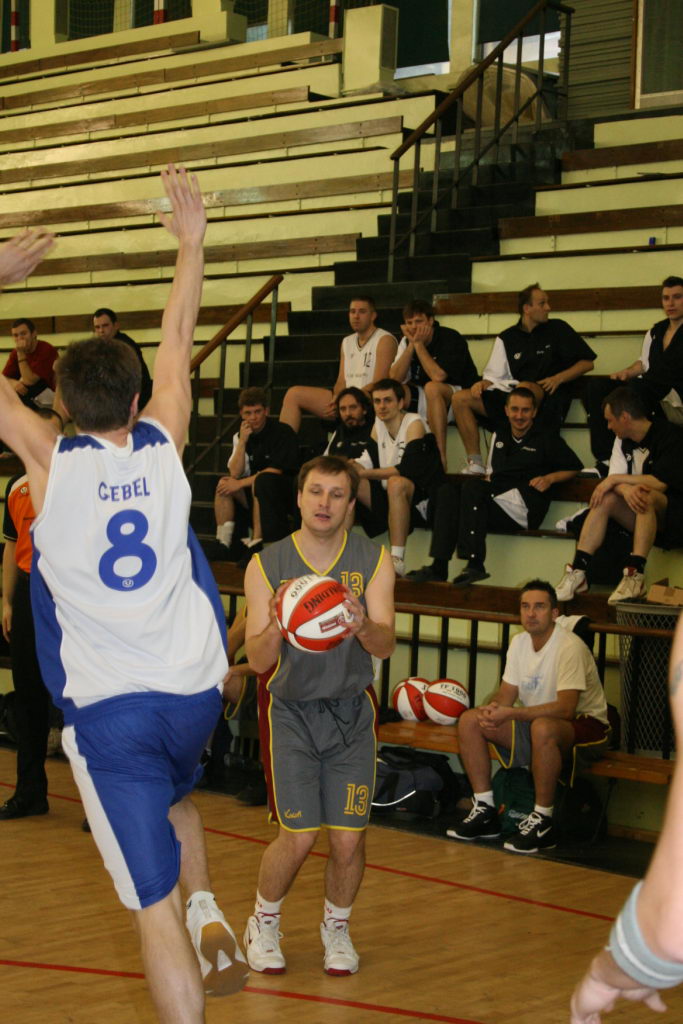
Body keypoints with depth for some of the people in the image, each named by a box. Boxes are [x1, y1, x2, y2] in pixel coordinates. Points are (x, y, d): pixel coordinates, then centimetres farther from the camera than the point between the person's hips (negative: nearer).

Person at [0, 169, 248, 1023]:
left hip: (107, 709, -3)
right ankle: (207, 913, 20)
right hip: (196, 691, 4)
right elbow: (178, 339, 14)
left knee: (153, 907, 0)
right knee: (171, 794, 37)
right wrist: (192, 243, 24)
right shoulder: (163, 447, 0)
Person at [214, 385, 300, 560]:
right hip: (255, 493, 6)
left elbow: (275, 472, -17)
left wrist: (241, 484, -16)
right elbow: (235, 473, -4)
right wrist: (242, 441, -13)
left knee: (261, 481, -35)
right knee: (223, 483, -14)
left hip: (287, 493, -6)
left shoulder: (283, 433, -12)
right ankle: (222, 543, -17)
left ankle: (256, 544, -35)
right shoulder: (240, 436, 6)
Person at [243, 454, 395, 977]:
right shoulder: (266, 566, -9)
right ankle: (263, 923, 21)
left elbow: (386, 646, -15)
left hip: (352, 709, 2)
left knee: (349, 838, -3)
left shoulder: (374, 561, -6)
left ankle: (337, 927, 26)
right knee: (299, 837, -8)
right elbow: (258, 660, -13)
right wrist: (275, 628, -35)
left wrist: (363, 627, -38)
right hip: (290, 708, -1)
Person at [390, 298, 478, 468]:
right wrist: (412, 344, -14)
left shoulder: (451, 339, -17)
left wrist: (419, 344, -21)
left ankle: (441, 456, -37)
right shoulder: (407, 341, 2)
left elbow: (438, 376, -30)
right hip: (425, 400, 6)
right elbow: (395, 378, -8)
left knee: (432, 388, -38)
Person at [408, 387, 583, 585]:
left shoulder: (547, 439, 10)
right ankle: (439, 566, -27)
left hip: (526, 511, -6)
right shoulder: (499, 436, 26)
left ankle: (475, 563, -36)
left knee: (472, 486, -29)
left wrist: (550, 478, -3)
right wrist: (485, 482, 10)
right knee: (447, 491, -18)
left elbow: (574, 468, 13)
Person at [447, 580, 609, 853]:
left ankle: (543, 822, -28)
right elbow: (507, 694, 7)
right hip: (535, 720, 8)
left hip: (586, 726, -8)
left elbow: (565, 709, -30)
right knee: (469, 720, -5)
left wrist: (510, 713, -35)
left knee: (543, 727, -41)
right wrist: (492, 708, -18)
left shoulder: (570, 647, -21)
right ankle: (485, 812, -1)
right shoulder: (519, 642, 4)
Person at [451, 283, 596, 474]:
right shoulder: (507, 338, 17)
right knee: (460, 398, -10)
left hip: (547, 398, -4)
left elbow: (587, 362, 8)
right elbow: (495, 376, 15)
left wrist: (558, 378, -7)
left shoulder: (557, 329, 9)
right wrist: (483, 383, -9)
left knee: (525, 388, -40)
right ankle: (475, 464, -16)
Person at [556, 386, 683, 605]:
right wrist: (625, 488, -26)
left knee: (646, 496, -35)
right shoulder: (623, 441, 10)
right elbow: (615, 479, -1)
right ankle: (578, 571, -26)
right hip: (643, 516, 7)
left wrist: (615, 480, -16)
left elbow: (660, 483, -24)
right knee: (605, 499, -17)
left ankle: (635, 574, -39)